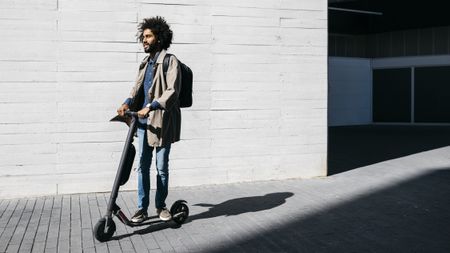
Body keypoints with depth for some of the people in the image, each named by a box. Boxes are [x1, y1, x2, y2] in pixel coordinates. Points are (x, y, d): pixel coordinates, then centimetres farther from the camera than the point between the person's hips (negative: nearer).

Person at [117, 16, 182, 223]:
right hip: (143, 121, 6)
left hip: (162, 122, -6)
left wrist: (150, 107, -25)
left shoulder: (170, 61, -6)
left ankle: (160, 205, 21)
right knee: (142, 165, 6)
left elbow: (172, 91, -16)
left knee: (162, 167, 5)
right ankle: (142, 208, 15)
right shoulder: (146, 63, 17)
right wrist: (128, 103, -5)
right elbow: (137, 87, 15)